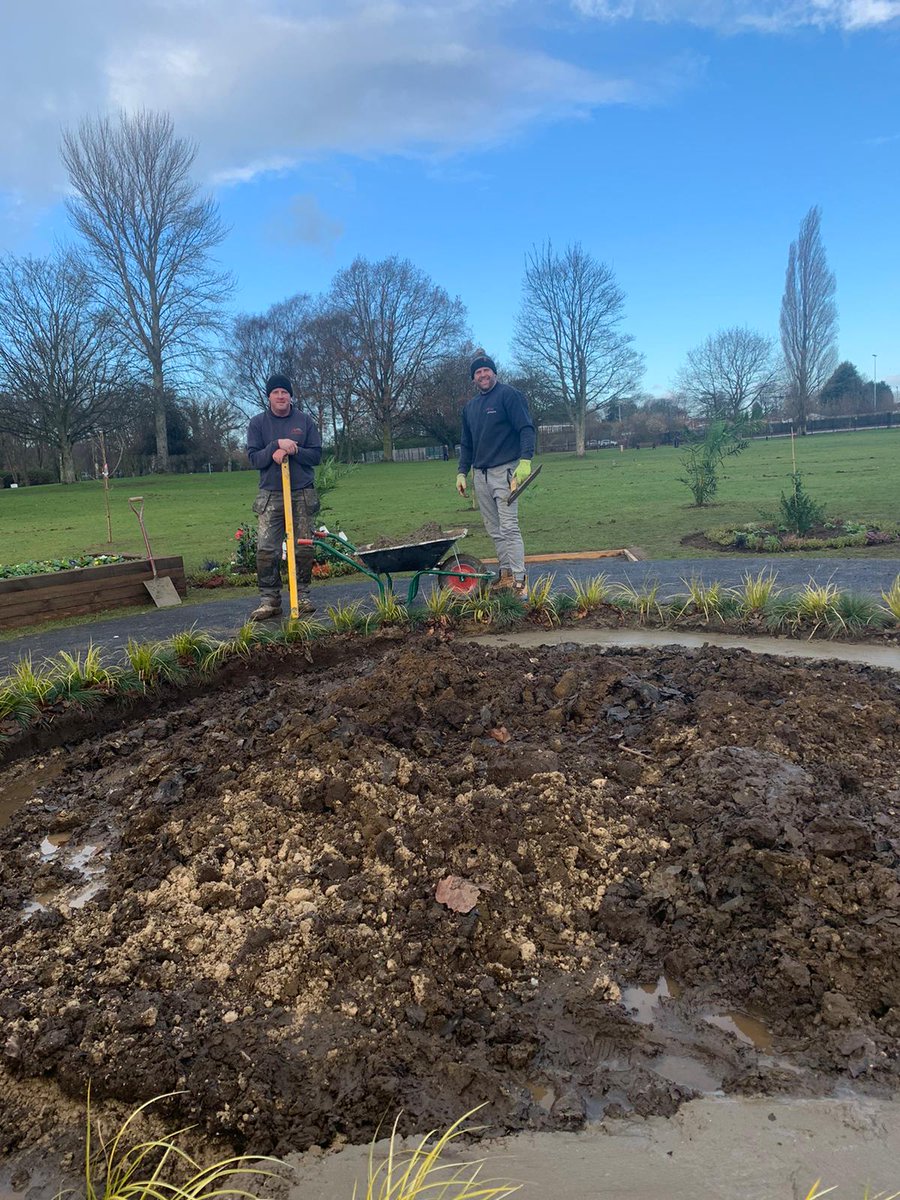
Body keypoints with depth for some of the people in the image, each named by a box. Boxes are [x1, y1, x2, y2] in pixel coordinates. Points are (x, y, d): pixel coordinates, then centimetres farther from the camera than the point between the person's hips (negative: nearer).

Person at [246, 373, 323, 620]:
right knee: (266, 550, -8)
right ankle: (269, 600, -1)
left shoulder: (304, 421, 6)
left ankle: (302, 595, 16)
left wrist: (292, 450, -14)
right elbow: (254, 458, -2)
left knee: (304, 548, 4)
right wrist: (277, 445, -17)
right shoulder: (257, 423, 5)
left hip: (302, 494, 1)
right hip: (270, 495, -1)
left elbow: (316, 455, 2)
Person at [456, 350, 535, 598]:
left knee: (509, 527, -12)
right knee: (493, 530, 9)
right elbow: (466, 444, 24)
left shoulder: (508, 395, -4)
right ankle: (506, 574, 17)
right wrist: (462, 472, 18)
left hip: (504, 471, -7)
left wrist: (525, 460, -21)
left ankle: (519, 580, -10)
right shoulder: (470, 407, 18)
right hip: (480, 475, 7)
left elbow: (526, 428, -11)